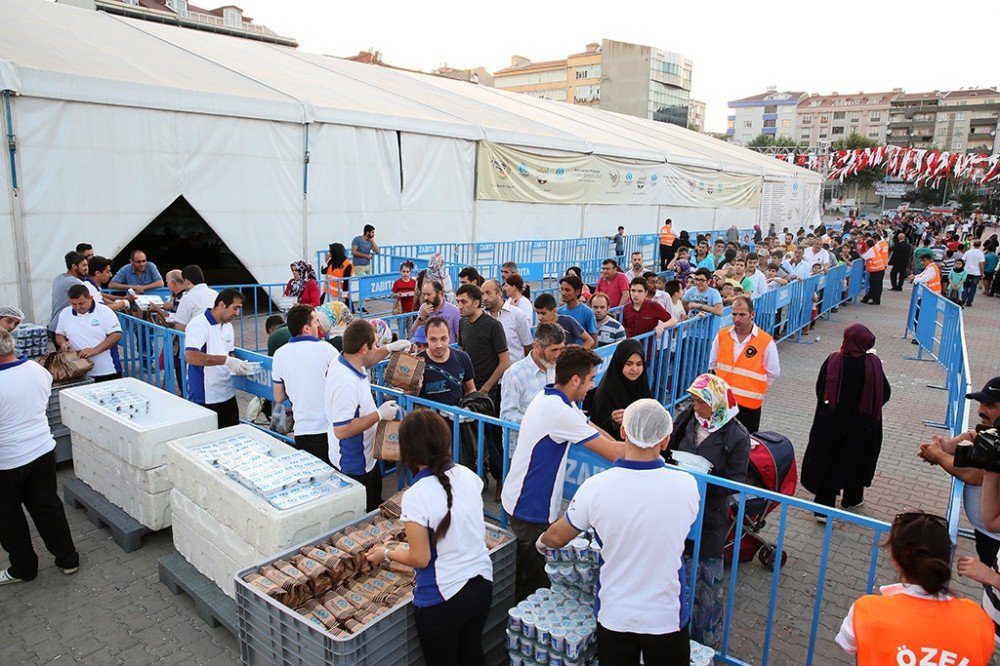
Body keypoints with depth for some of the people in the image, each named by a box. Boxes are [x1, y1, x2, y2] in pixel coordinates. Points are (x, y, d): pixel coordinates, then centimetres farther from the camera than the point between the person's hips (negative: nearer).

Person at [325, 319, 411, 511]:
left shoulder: (346, 363, -3)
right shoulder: (346, 382, -33)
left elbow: (366, 361, 23)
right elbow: (341, 430, -34)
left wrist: (389, 348, 8)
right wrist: (379, 414, -27)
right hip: (353, 466, -10)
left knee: (376, 507, 27)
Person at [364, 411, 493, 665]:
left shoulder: (416, 496, -24)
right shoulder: (468, 475, -7)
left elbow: (420, 559, -17)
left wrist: (386, 554, 0)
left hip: (442, 598, -5)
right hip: (482, 585, 5)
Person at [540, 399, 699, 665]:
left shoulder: (595, 487, -22)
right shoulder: (687, 486, -20)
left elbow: (557, 538, -6)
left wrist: (542, 541, 18)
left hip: (614, 617, 0)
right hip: (666, 618, 1)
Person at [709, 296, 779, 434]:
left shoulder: (766, 342, -13)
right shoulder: (722, 335, -1)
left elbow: (773, 373, -4)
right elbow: (713, 363, 12)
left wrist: (755, 390, 0)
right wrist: (724, 380, 9)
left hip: (749, 403, -3)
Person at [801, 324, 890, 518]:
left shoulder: (833, 361, -14)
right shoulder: (873, 364, -15)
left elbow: (820, 390, -5)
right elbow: (885, 393, -5)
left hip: (831, 423, -1)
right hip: (861, 425, 1)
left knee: (827, 460, 6)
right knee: (857, 460, 21)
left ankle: (824, 508, 4)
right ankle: (852, 498, 41)